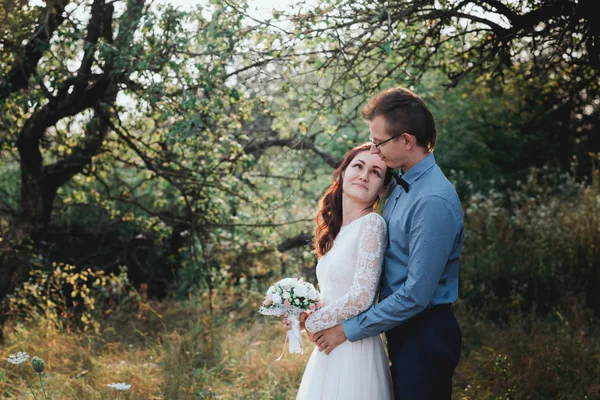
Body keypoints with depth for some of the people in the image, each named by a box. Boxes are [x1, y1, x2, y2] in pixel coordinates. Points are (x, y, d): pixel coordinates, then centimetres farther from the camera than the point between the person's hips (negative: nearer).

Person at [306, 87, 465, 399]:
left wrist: (349, 329, -16)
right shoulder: (399, 185, 4)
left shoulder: (434, 202, -24)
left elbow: (415, 295, -24)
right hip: (401, 328, 8)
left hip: (424, 336, -8)